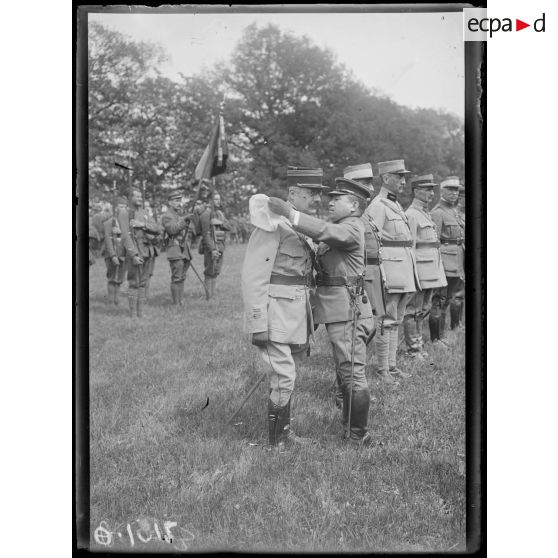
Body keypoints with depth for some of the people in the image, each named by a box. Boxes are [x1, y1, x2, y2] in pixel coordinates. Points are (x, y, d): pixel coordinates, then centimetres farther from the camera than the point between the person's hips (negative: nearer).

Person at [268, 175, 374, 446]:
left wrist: (290, 214, -38)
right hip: (337, 311, 11)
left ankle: (358, 436, 0)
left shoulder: (352, 228, -13)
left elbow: (325, 231, -31)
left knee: (353, 373, -6)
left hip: (348, 311, -11)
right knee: (347, 372, 17)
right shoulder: (339, 228, 20)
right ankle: (349, 427, 28)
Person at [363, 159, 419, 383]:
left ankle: (392, 365, 20)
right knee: (387, 321, -5)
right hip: (390, 267, -9)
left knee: (396, 320, 13)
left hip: (404, 269, 9)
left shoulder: (396, 205, 19)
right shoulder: (377, 206, -11)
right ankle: (382, 370, 0)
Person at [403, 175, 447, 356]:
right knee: (414, 310, -3)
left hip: (431, 271, 10)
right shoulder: (411, 215, -12)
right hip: (419, 271, -10)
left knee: (424, 309, 14)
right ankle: (413, 350, 1)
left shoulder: (426, 213, 18)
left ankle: (419, 345, 23)